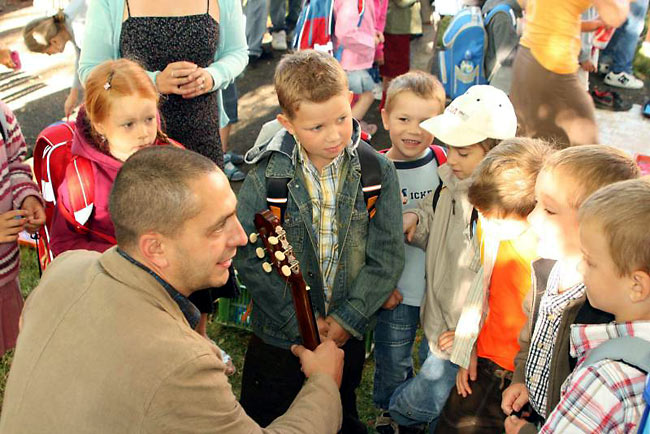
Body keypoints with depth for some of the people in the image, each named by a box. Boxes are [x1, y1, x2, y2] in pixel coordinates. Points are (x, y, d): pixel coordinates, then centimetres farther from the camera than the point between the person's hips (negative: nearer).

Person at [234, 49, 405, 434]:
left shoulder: (378, 172, -12)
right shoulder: (266, 175, -16)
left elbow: (387, 258, -11)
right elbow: (248, 256, -16)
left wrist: (348, 319, -16)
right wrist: (300, 319, -18)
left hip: (348, 334, 2)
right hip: (279, 337, -1)